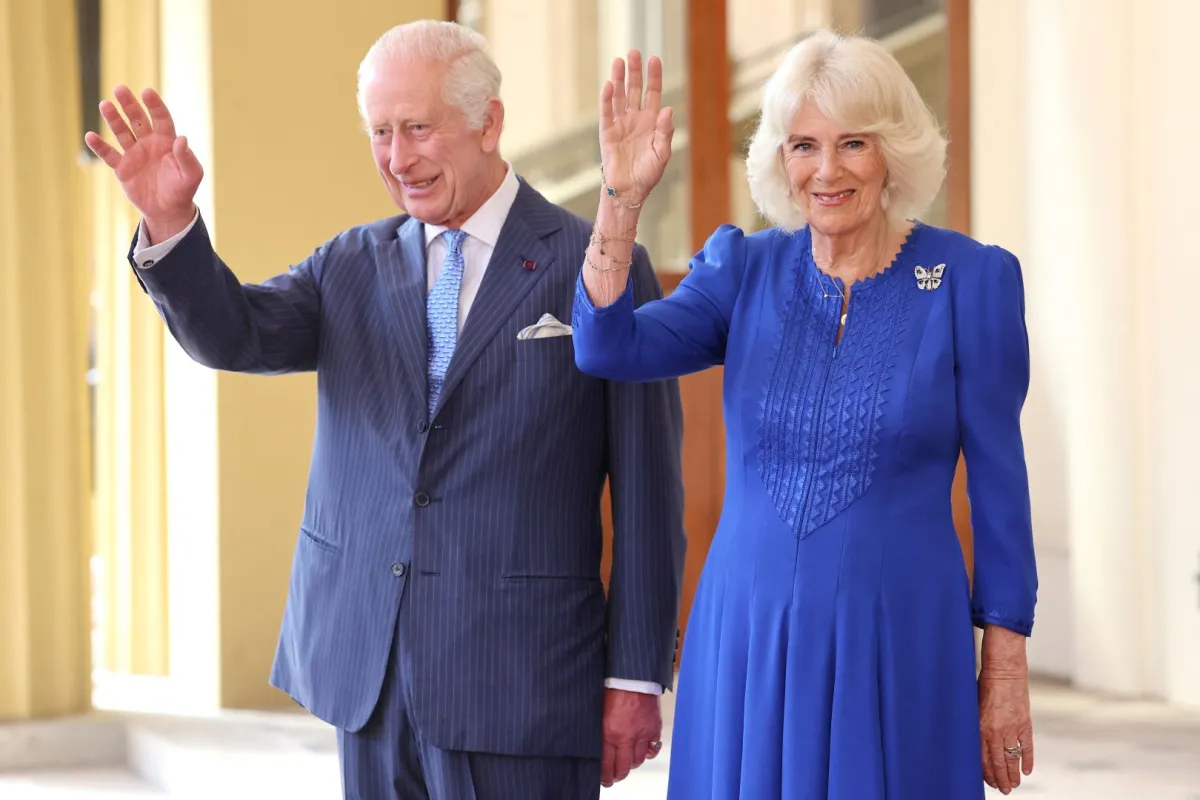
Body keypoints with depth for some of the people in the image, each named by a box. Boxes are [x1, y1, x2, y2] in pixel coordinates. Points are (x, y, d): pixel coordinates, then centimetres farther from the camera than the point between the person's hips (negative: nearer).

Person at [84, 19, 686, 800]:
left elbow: (647, 491, -4)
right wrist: (169, 222, -23)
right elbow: (233, 335, -5)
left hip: (519, 678, -4)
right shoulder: (353, 265, 11)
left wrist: (637, 676, -5)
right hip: (367, 671, 4)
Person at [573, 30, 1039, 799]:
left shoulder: (971, 279, -5)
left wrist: (1006, 670, -2)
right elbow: (610, 350, -11)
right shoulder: (745, 269, 4)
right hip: (746, 639, 3)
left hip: (897, 646, -3)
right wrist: (623, 198, -22)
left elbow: (998, 481, -2)